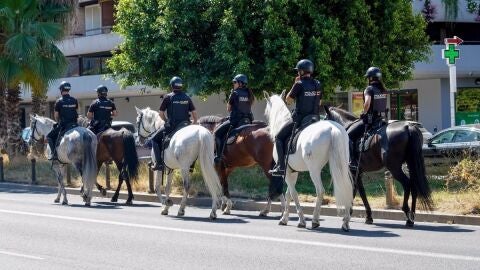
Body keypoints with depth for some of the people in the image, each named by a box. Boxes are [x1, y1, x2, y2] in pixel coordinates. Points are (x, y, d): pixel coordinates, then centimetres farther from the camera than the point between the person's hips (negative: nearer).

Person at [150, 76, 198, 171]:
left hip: (171, 127, -4)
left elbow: (161, 114, 1)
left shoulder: (168, 97, -4)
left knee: (155, 139, 14)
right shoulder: (187, 98, 7)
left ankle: (159, 163, -1)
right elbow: (194, 114, 6)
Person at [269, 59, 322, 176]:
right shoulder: (318, 84, 6)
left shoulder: (299, 84, -14)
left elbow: (288, 100, -4)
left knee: (279, 138, 6)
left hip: (299, 119, -6)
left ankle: (281, 166, -4)